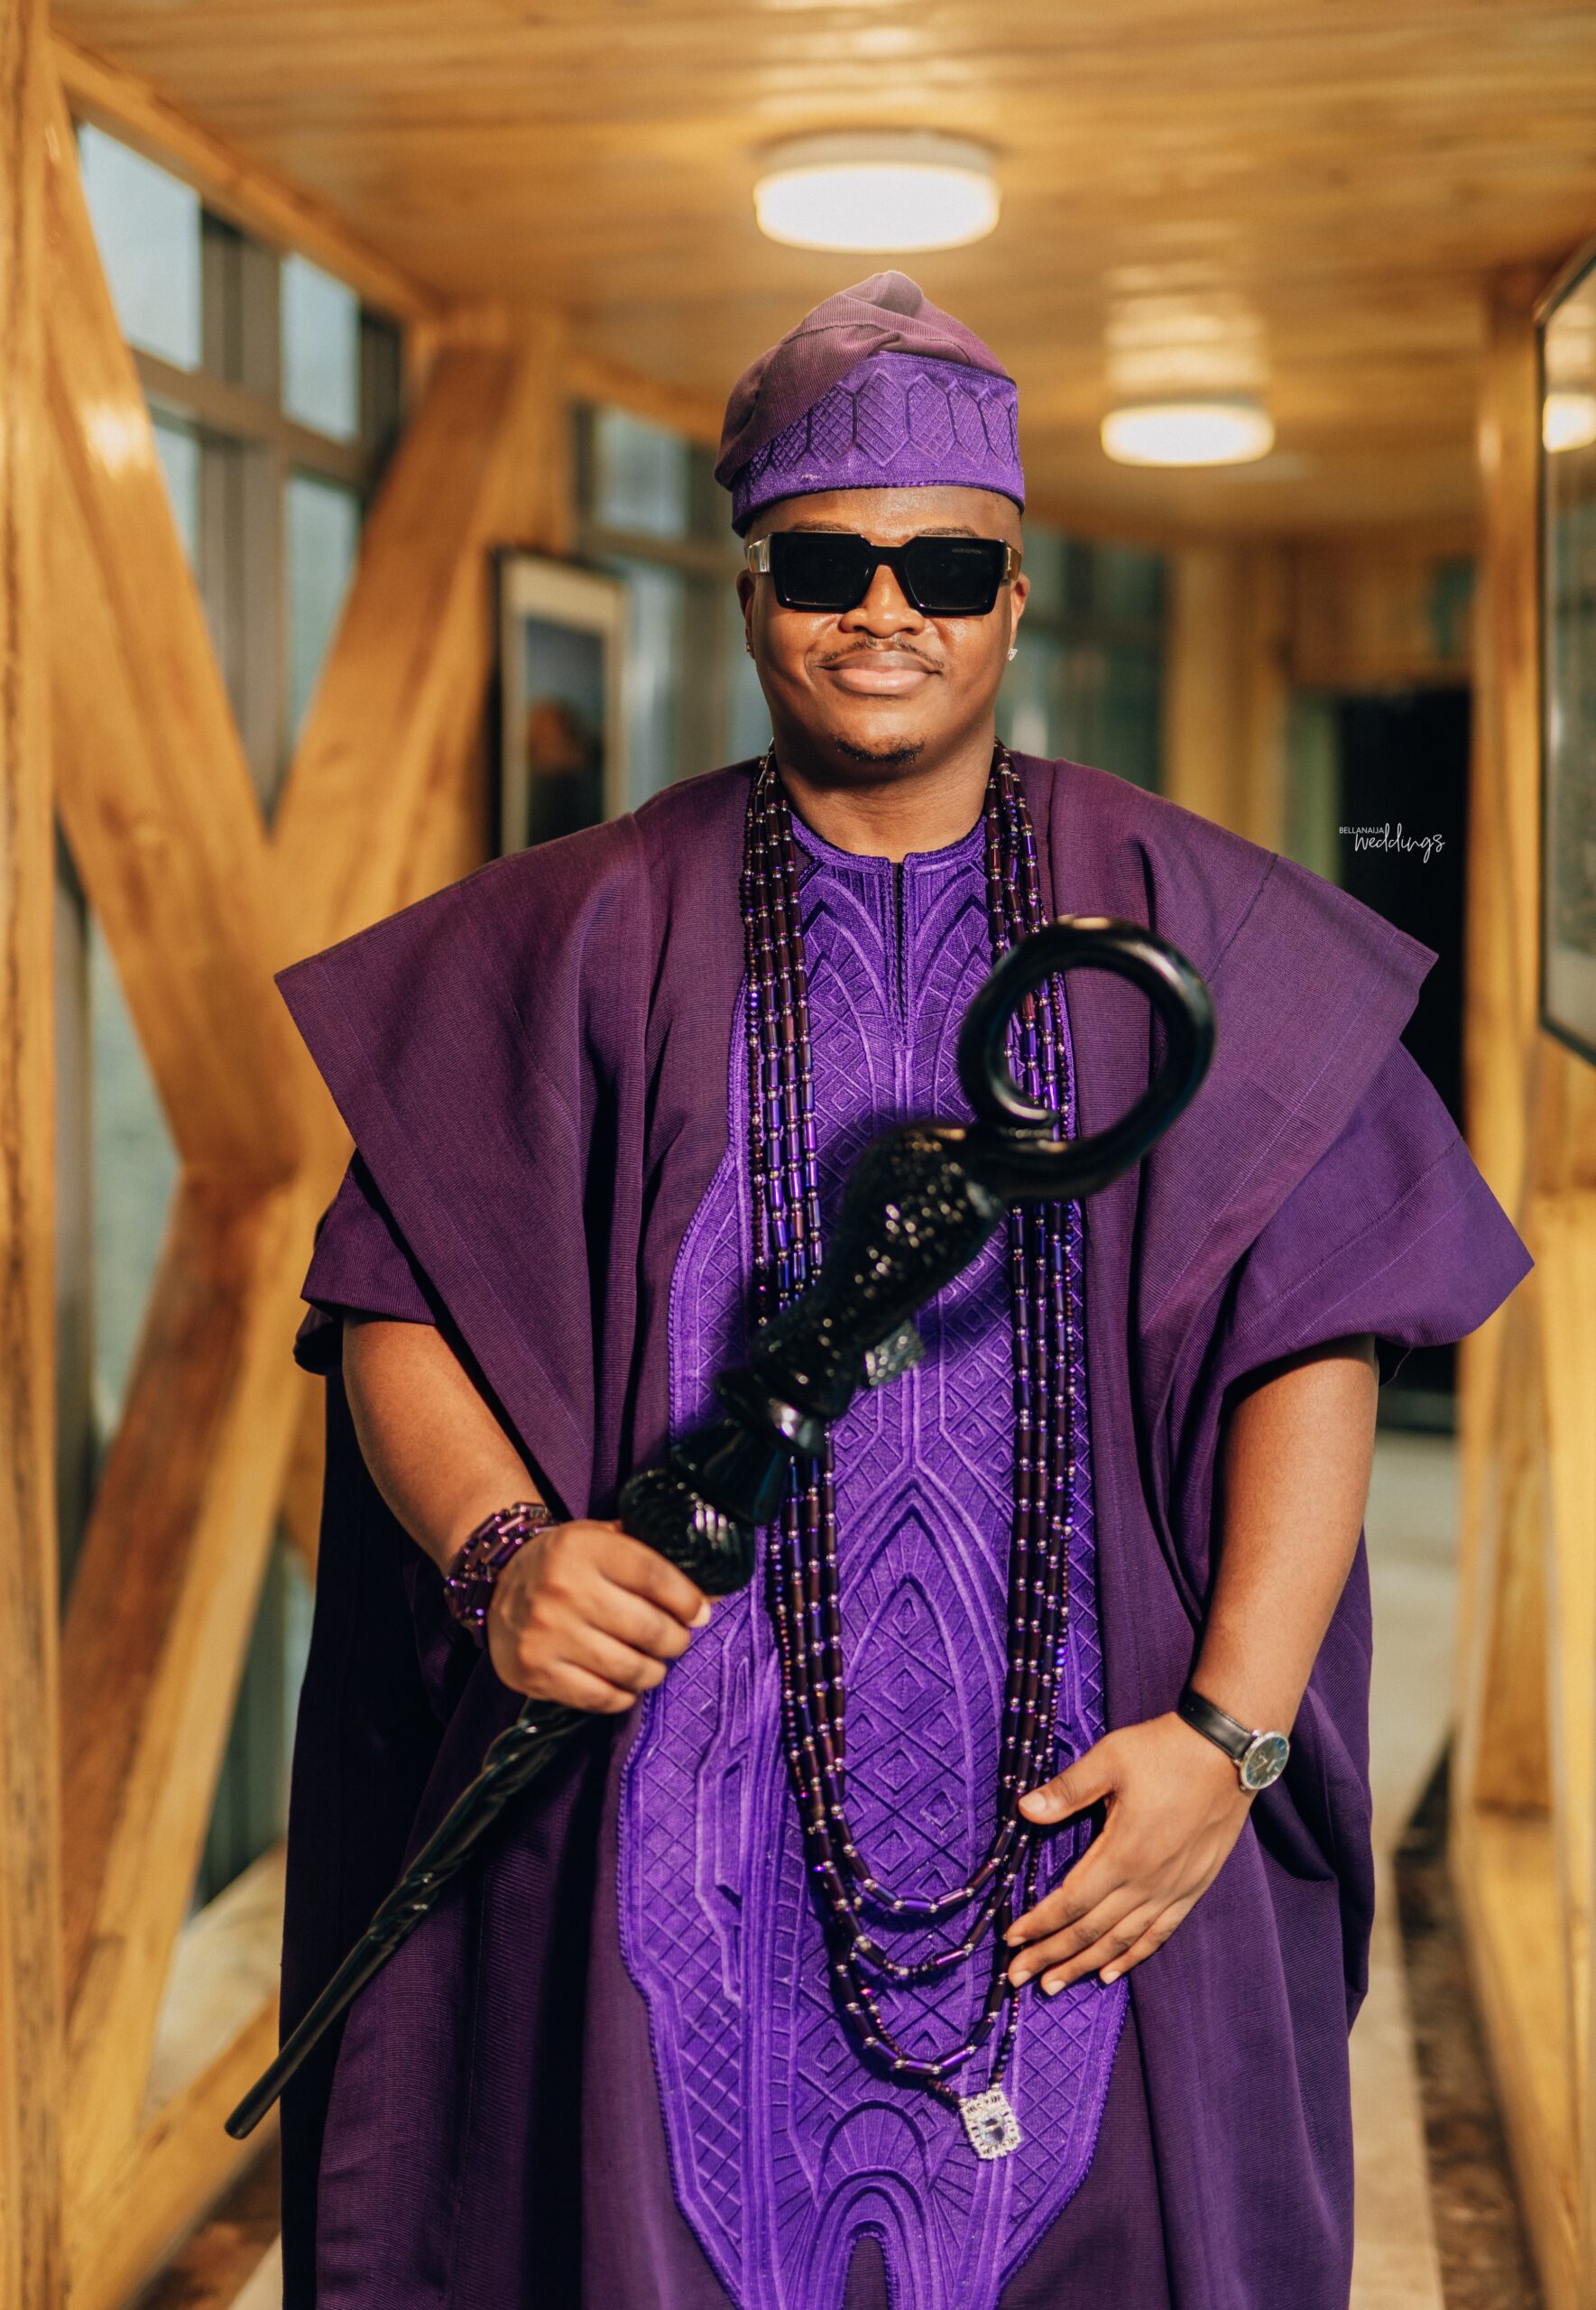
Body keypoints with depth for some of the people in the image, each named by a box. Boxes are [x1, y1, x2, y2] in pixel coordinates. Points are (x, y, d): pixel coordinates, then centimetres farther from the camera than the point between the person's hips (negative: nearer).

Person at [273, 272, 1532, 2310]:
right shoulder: (595, 934, 5)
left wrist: (1230, 1729, -10)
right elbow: (391, 1300, 3)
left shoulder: (1178, 927, 4)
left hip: (1082, 1833, 1)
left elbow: (1314, 1336, 0)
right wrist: (502, 1554, -16)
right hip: (689, 1819, 0)